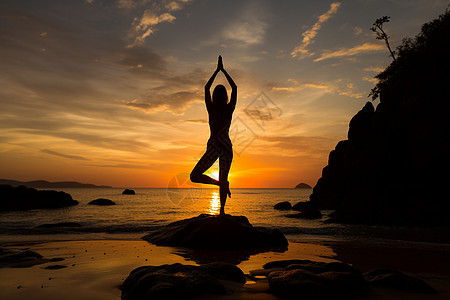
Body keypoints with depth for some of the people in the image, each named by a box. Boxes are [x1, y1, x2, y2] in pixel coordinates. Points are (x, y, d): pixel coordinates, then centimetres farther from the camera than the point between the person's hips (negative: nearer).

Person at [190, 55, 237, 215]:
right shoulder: (229, 109, -1)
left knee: (194, 176, 6)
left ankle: (221, 183, -13)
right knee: (223, 179, 13)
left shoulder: (211, 109, -3)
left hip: (213, 146, -3)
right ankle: (222, 211, 11)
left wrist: (217, 70, 15)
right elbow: (234, 87, 11)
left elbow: (206, 87, 9)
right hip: (226, 146, 3)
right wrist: (223, 70, 15)